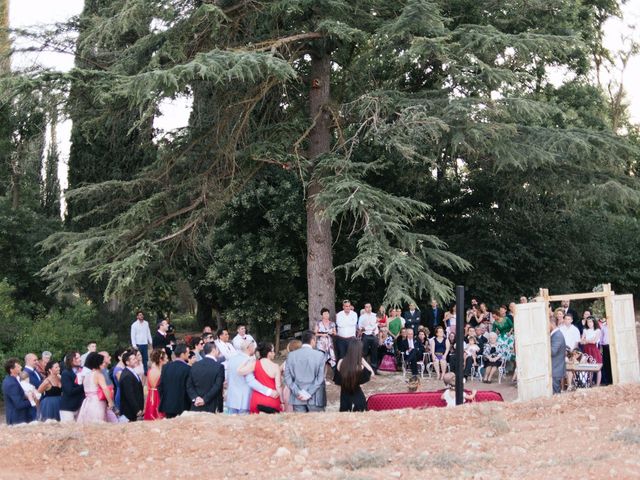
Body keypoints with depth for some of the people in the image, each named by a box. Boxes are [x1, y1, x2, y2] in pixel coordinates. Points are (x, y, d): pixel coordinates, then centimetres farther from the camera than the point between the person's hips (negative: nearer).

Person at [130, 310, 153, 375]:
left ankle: (145, 371, 17)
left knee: (145, 358, 8)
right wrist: (134, 345, -14)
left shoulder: (146, 323, 6)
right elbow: (133, 335, -7)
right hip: (138, 344, -4)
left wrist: (151, 342, 6)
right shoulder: (134, 324, -6)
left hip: (145, 344, 4)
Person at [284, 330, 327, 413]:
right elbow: (320, 378, -8)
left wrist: (298, 392, -4)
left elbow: (287, 377, -1)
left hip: (297, 399, 2)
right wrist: (309, 394, -8)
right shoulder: (319, 355, -5)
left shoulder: (291, 355, 3)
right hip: (315, 399, -2)